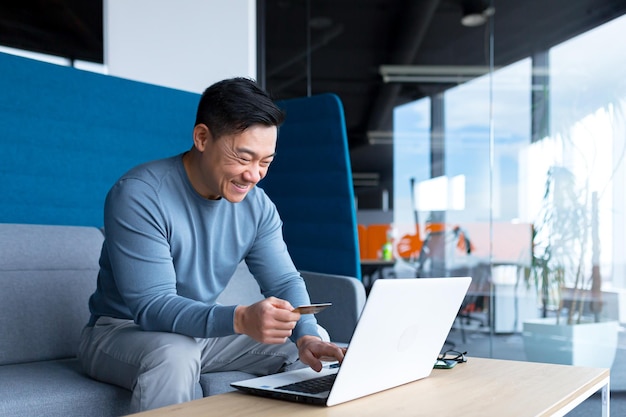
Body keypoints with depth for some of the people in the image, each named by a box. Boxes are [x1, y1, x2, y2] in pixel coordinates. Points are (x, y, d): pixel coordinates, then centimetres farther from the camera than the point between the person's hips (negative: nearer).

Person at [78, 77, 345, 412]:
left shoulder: (258, 205, -5)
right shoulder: (138, 195, -25)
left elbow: (284, 282, -4)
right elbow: (151, 307, -30)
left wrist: (307, 337, -26)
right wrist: (240, 320, -46)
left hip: (204, 331, 6)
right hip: (122, 331, -6)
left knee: (313, 338, -2)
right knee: (174, 354, -38)